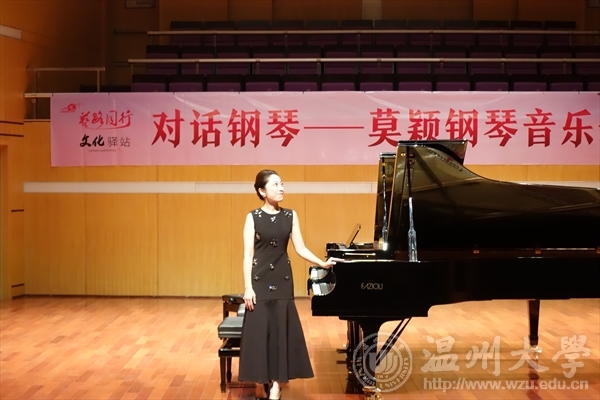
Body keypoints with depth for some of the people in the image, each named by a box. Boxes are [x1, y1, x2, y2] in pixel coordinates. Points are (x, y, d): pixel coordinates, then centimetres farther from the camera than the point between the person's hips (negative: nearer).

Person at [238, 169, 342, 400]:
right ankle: (262, 381, 12)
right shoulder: (253, 217, -4)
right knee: (259, 329, 0)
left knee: (282, 329, 2)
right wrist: (248, 287, -12)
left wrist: (323, 263, -6)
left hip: (282, 280, 3)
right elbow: (248, 255, -6)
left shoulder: (290, 216, 5)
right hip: (260, 280, -3)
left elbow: (300, 249, 5)